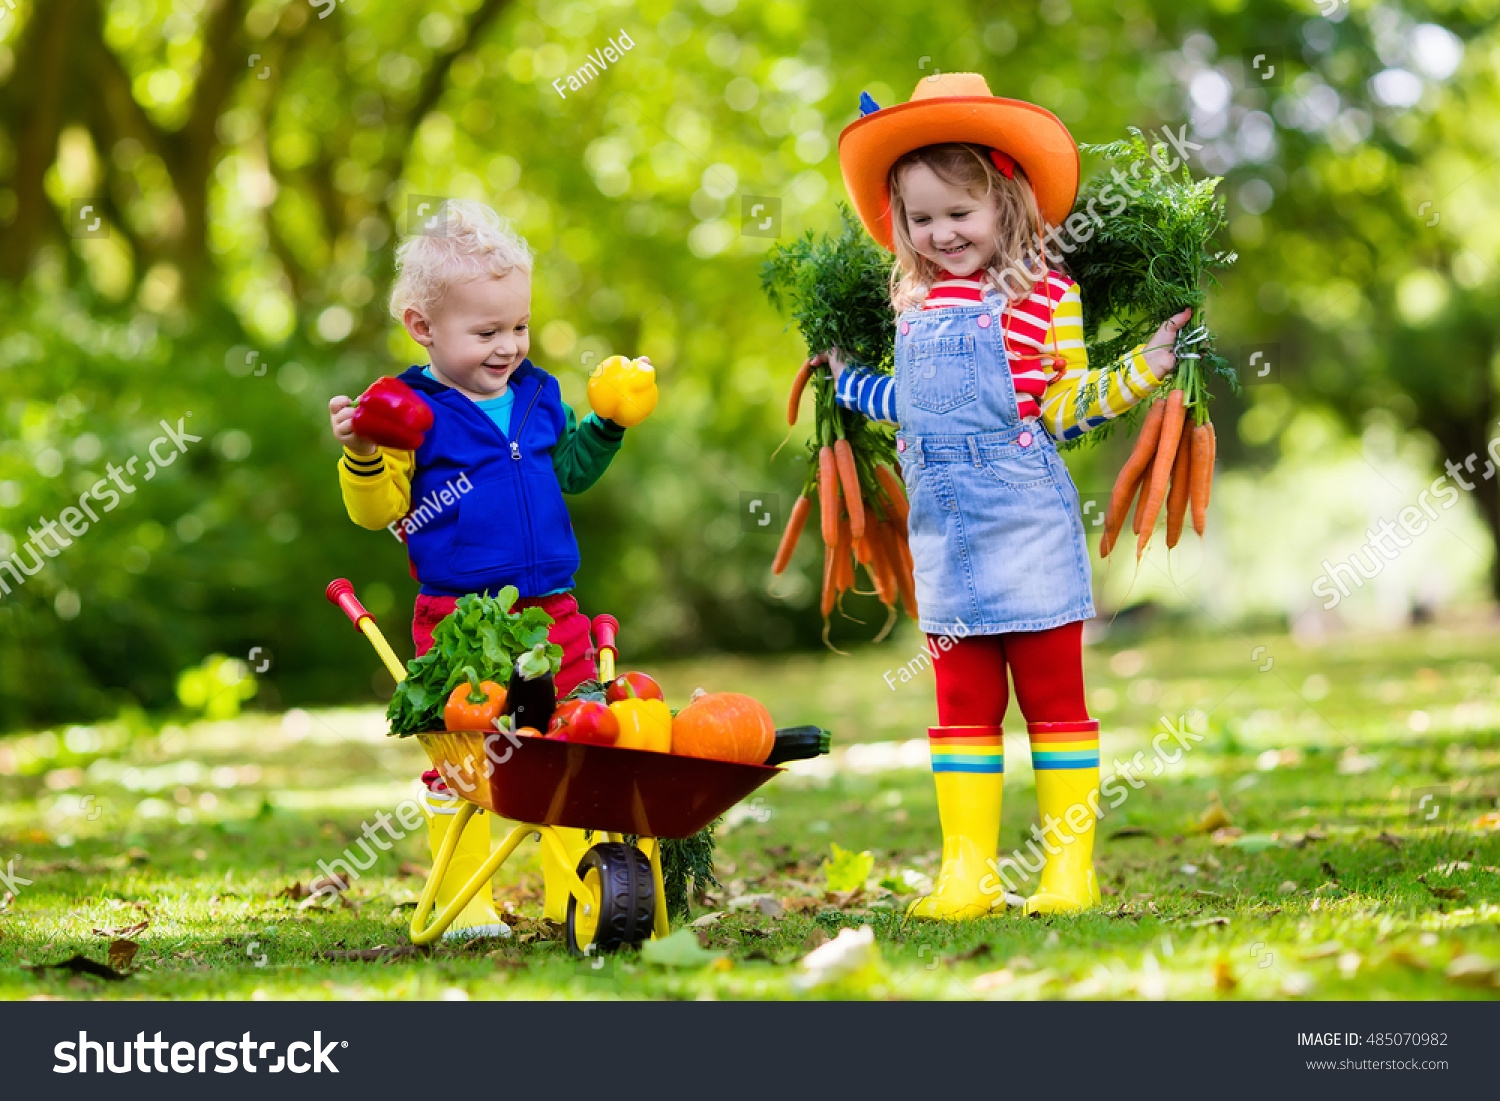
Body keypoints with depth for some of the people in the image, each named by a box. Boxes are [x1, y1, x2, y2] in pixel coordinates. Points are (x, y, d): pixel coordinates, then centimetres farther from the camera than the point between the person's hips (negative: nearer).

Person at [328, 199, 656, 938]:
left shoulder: (537, 397, 10)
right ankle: (461, 900, 10)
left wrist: (606, 426, 13)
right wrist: (362, 456, -27)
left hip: (550, 611, 5)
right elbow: (378, 510, -10)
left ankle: (574, 891, 18)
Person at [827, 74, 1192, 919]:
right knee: (964, 705, 10)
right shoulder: (915, 303, 11)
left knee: (1054, 695, 2)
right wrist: (847, 379, 30)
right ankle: (967, 873, 15)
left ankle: (1071, 870, 8)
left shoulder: (1044, 293, -6)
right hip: (944, 526, 6)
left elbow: (1062, 407, -3)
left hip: (1027, 525, -5)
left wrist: (1139, 371, -15)